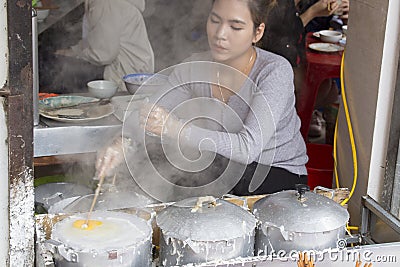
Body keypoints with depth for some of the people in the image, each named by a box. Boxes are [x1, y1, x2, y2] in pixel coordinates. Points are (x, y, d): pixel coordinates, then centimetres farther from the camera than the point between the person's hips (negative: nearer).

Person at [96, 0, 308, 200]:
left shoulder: (275, 71, -21)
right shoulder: (193, 69, -5)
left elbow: (248, 147, -32)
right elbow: (146, 118, -4)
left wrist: (177, 129, -43)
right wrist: (121, 144, -28)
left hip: (277, 173, -4)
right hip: (218, 170, 5)